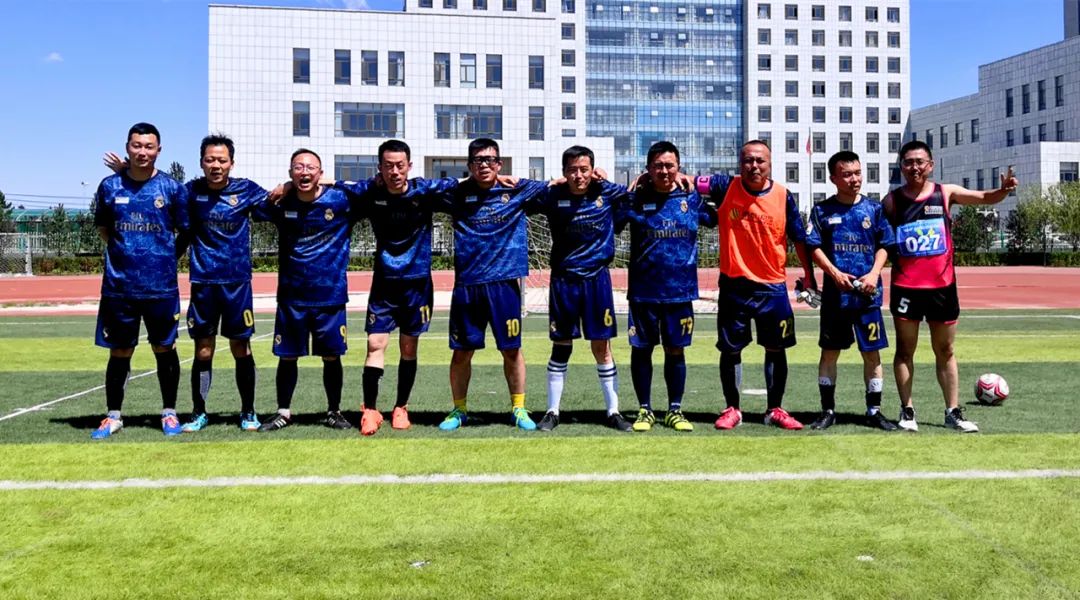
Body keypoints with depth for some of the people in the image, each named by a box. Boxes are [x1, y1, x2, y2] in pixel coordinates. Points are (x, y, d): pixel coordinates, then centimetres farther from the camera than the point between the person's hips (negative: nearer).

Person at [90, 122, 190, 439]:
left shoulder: (173, 188, -1)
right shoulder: (109, 186, 3)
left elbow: (186, 231, 7)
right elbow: (103, 227, 15)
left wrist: (164, 255, 4)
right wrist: (125, 250, 6)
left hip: (161, 285, -1)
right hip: (119, 285, 1)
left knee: (164, 348, 8)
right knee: (119, 352, 8)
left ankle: (169, 413, 21)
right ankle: (113, 416, 20)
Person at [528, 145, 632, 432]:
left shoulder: (607, 193, -2)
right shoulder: (552, 196, -4)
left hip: (597, 279, 0)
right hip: (563, 279, 0)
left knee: (602, 347, 4)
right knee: (560, 347, 7)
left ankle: (613, 411, 15)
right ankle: (552, 412, 17)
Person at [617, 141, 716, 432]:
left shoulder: (691, 198, 4)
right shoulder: (635, 199, -2)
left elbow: (717, 218, 20)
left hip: (680, 290, 1)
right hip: (643, 291, -1)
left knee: (675, 350, 10)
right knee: (641, 349, 6)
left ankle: (675, 410, 22)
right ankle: (644, 410, 20)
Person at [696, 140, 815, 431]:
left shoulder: (783, 196, -3)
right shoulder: (726, 187, -4)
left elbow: (799, 238, 4)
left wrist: (808, 275, 4)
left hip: (773, 286, 1)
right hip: (734, 284, -1)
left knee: (776, 348, 7)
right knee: (730, 349, 6)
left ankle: (775, 410, 20)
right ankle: (732, 409, 20)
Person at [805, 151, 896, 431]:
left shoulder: (874, 208, 5)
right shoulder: (822, 210, 2)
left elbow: (884, 246, 7)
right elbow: (814, 247, 0)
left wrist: (874, 273, -8)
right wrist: (835, 274, -12)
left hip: (868, 292, 1)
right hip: (834, 292, -1)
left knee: (872, 352, 4)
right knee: (829, 351, 5)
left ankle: (874, 410, 16)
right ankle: (828, 411, 15)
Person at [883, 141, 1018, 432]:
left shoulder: (946, 193, 1)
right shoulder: (892, 200, -2)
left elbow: (985, 198, -1)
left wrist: (1004, 189, -22)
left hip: (942, 285, 2)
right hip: (906, 287, -1)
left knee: (945, 350, 11)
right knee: (905, 350, 6)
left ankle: (953, 412, 19)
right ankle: (907, 411, 14)